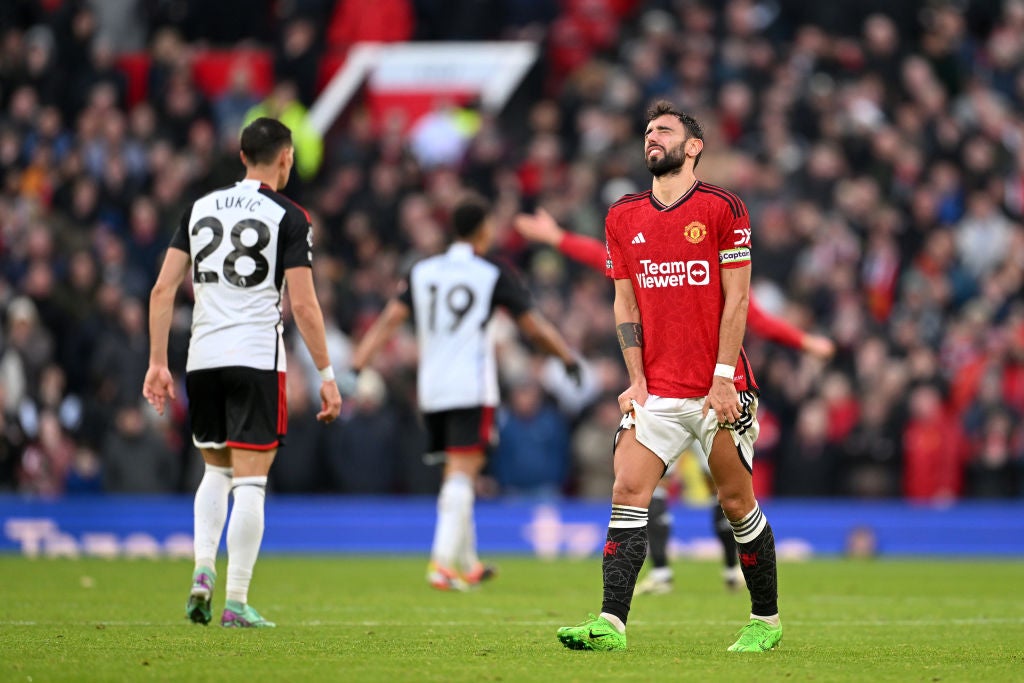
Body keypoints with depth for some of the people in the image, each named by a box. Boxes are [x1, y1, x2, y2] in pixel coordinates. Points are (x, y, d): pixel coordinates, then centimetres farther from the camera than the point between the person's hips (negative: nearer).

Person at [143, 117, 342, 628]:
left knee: (216, 471, 21)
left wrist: (157, 362, 11)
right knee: (250, 482, -2)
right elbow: (303, 305, -9)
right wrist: (327, 374, -3)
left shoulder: (200, 208, 11)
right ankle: (236, 602, -5)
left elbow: (163, 289, 7)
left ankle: (202, 571, 2)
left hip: (202, 359, 5)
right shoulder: (288, 217, -2)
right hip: (257, 358, -4)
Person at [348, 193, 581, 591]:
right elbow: (534, 327, 4)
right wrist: (569, 360, 18)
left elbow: (389, 320, 0)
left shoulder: (422, 272, 9)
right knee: (462, 473, -9)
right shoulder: (493, 276, -2)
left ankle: (467, 564, 25)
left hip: (431, 390, 5)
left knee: (458, 473, 17)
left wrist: (355, 367, -3)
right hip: (472, 389, -5)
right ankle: (443, 563, -22)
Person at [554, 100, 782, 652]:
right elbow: (625, 304, 12)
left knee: (737, 503, 3)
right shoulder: (623, 218, 10)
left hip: (718, 392, -3)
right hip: (656, 393, 3)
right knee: (627, 493, -10)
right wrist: (637, 379, 2)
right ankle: (610, 624, -15)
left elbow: (737, 298, -5)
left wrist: (723, 378, -12)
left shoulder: (722, 208, -3)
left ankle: (766, 621, 18)